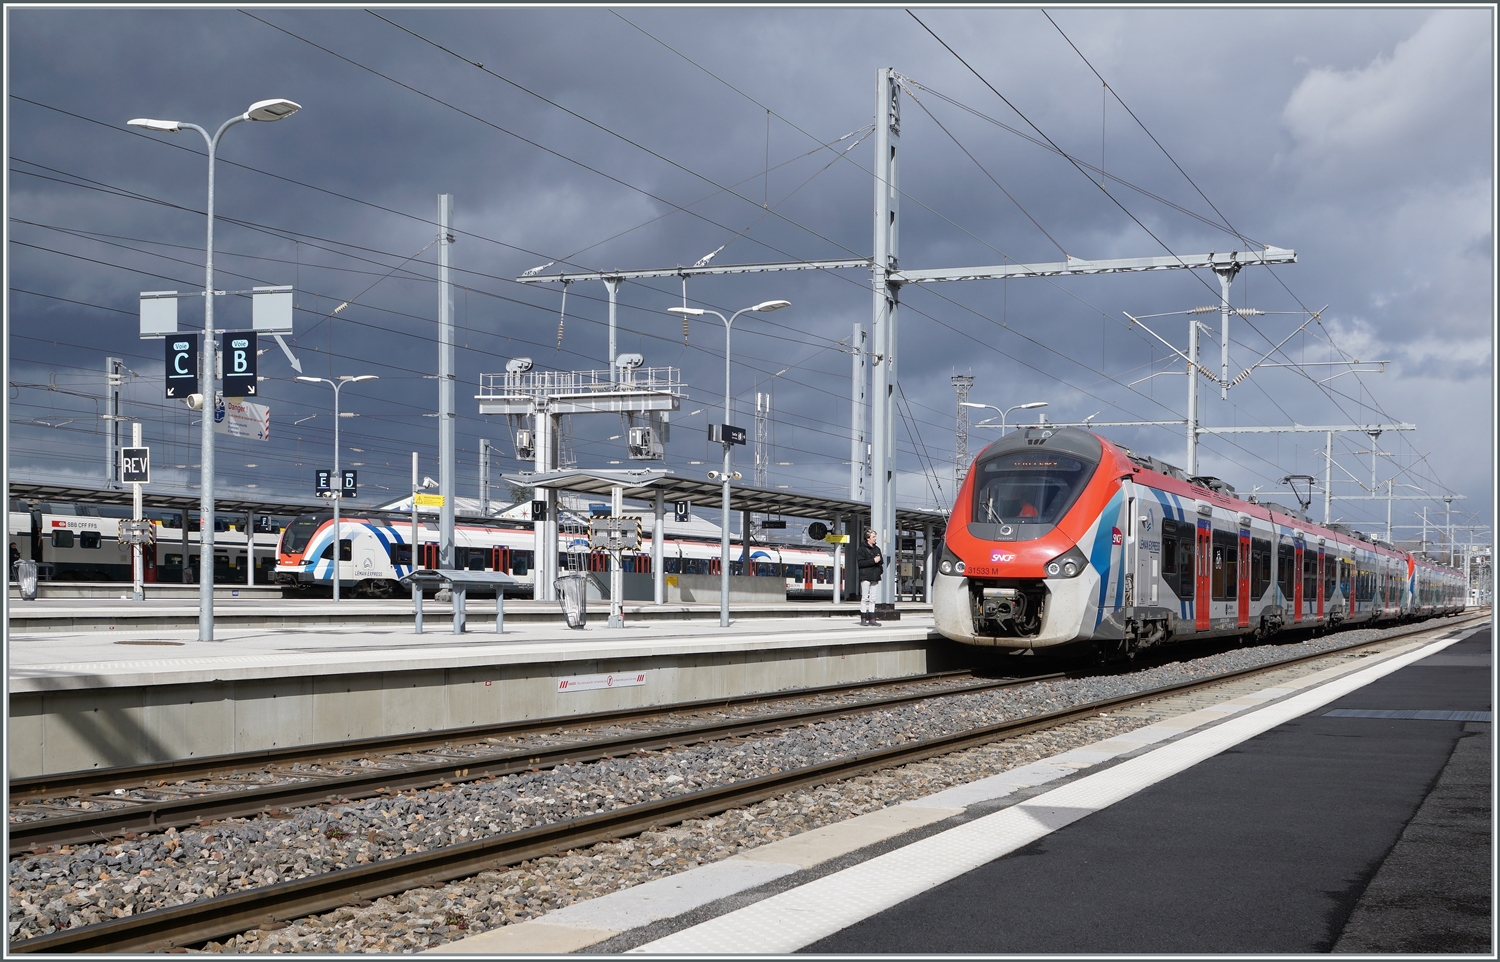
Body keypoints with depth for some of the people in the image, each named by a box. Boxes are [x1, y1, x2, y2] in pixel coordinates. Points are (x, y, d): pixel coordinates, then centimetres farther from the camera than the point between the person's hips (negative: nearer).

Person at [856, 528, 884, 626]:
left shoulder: (876, 549, 16)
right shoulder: (862, 549, -4)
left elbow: (881, 561, 25)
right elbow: (860, 562, -13)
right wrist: (873, 561, -16)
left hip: (874, 577, 6)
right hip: (865, 576, -6)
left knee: (872, 599, 5)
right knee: (865, 598, -4)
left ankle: (871, 619, 6)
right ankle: (863, 619, 0)